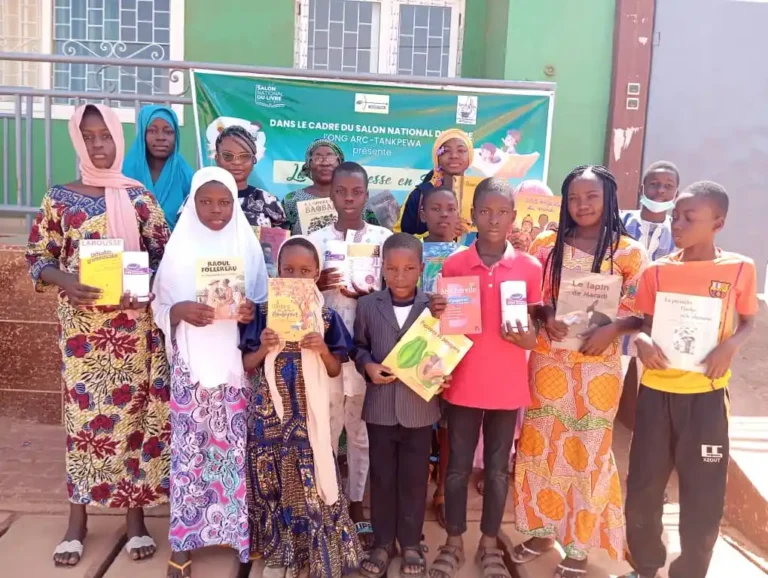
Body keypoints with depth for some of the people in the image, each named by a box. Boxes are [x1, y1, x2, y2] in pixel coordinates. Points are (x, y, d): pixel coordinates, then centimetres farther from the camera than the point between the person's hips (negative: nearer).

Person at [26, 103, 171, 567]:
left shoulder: (139, 196, 4)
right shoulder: (61, 197, 4)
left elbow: (166, 253, 3)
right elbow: (37, 256, 3)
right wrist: (65, 282, -17)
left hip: (133, 321, 0)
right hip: (81, 321, 0)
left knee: (134, 409, 5)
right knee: (84, 411, 4)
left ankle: (136, 514, 18)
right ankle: (78, 518, 19)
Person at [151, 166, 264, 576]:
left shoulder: (248, 246, 3)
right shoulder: (179, 247, 1)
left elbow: (264, 303, 7)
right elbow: (159, 307, 2)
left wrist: (252, 311, -15)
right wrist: (181, 311, -19)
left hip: (236, 364, 1)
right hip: (190, 363, 0)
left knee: (235, 443, 6)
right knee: (189, 445, 2)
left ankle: (233, 525, 23)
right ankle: (184, 536, 15)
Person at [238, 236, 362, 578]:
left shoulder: (326, 317, 0)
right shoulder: (262, 313, -1)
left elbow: (335, 370, 4)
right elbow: (247, 365, 3)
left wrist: (323, 350, -15)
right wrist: (264, 349, -16)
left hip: (309, 410, 0)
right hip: (270, 408, 1)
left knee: (311, 477, 1)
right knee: (273, 476, 8)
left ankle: (315, 551, 20)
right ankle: (277, 549, 27)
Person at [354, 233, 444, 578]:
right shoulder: (367, 306, -2)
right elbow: (358, 347, 5)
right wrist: (367, 366, -14)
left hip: (419, 407, 0)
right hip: (380, 407, 1)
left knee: (414, 478, 12)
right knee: (382, 477, 13)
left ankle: (411, 544, 30)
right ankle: (382, 543, 30)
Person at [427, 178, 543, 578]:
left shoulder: (530, 267, -2)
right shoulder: (453, 265, -3)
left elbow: (534, 331, 3)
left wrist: (526, 337, -20)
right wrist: (437, 314, -19)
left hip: (507, 386, 1)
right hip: (463, 383, 0)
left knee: (498, 468, 12)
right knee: (458, 465, 10)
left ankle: (490, 544, 29)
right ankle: (454, 543, 27)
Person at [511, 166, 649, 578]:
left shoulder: (629, 251, -3)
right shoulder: (547, 244, 4)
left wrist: (611, 329, -20)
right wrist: (546, 317, -13)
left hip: (598, 365, -2)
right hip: (548, 359, 3)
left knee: (587, 450, 7)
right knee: (540, 444, 10)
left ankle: (578, 544, 24)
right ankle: (542, 529, 30)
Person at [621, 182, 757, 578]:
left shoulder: (740, 269, -4)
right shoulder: (657, 270, -1)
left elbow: (748, 323, 7)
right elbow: (645, 323, 7)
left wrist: (729, 347, -14)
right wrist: (642, 341, -16)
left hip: (706, 394, -1)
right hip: (657, 390, 2)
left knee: (703, 495, 7)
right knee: (643, 488, 9)